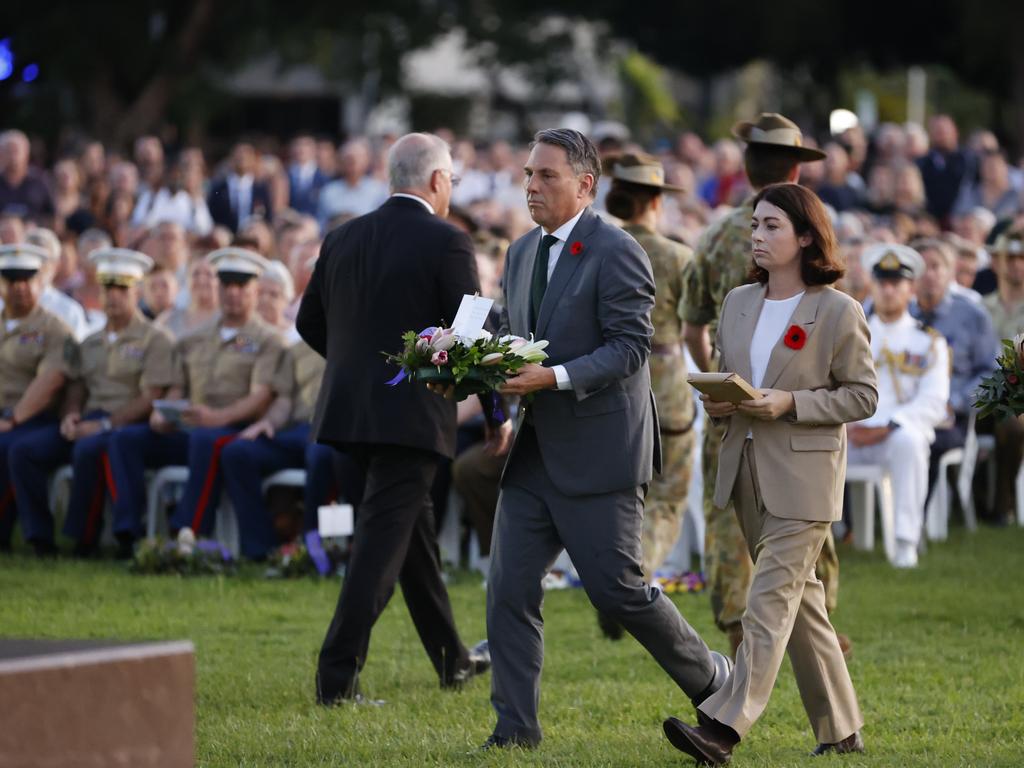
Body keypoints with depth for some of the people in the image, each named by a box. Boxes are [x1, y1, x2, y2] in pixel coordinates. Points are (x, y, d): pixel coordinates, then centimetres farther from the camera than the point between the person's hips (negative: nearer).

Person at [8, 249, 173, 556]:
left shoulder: (155, 341, 2)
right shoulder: (90, 343, 22)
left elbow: (150, 399, -8)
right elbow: (76, 390, 19)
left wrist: (104, 424, -17)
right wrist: (69, 416, -5)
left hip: (127, 427, -6)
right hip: (86, 424, 6)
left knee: (88, 450, -39)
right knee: (24, 450, -19)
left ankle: (84, 539, -27)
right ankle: (40, 537, -20)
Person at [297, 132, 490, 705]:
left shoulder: (344, 239, 8)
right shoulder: (446, 243, -10)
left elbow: (310, 322, 14)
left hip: (352, 404, 7)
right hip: (413, 414, -7)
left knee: (414, 525, 20)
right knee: (385, 539, -6)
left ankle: (453, 660, 32)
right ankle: (338, 674, -12)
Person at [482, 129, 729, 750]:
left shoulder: (617, 254, -12)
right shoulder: (523, 253, 14)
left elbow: (630, 347, -17)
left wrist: (554, 378, -27)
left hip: (597, 453, -7)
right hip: (533, 453, 7)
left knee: (618, 589, -4)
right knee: (509, 587, 0)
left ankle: (714, 681, 17)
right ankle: (516, 725, 6)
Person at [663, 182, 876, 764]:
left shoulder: (838, 311, -8)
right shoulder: (739, 303, 11)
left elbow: (863, 395, -7)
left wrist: (789, 404, -18)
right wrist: (718, 404, -3)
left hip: (804, 473, -7)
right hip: (747, 468, 7)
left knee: (771, 601, -12)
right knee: (799, 599, 12)